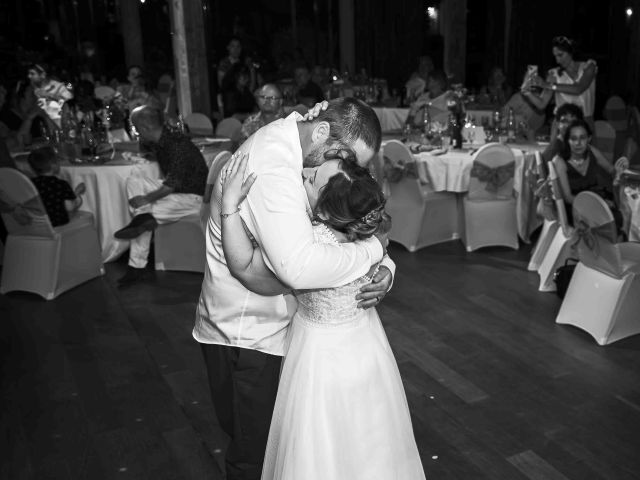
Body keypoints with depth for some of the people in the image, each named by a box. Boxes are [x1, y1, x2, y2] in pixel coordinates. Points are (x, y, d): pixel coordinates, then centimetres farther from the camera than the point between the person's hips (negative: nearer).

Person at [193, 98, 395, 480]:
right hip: (246, 335, -9)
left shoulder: (285, 143, 1)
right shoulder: (273, 168, -30)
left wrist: (384, 269, -11)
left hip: (260, 323, 9)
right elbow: (300, 267, -42)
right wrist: (375, 249, -26)